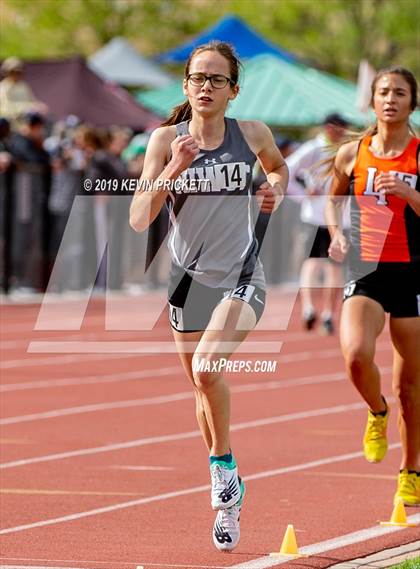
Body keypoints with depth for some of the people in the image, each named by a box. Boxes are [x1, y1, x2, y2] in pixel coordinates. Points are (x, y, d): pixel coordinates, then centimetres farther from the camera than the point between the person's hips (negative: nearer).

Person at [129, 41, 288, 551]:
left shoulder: (251, 135, -4)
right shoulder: (166, 140, -7)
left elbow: (277, 165, 21)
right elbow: (139, 220, -14)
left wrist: (276, 190, -1)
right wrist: (173, 170, -25)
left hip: (240, 276, -2)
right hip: (189, 276, 2)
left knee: (207, 368, -26)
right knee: (202, 387, 14)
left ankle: (223, 466, -3)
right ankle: (228, 492, 34)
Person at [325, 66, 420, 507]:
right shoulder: (352, 154, 4)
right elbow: (334, 200, 20)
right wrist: (337, 234, 2)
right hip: (365, 271, 1)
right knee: (356, 355, -25)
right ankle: (377, 412, 8)